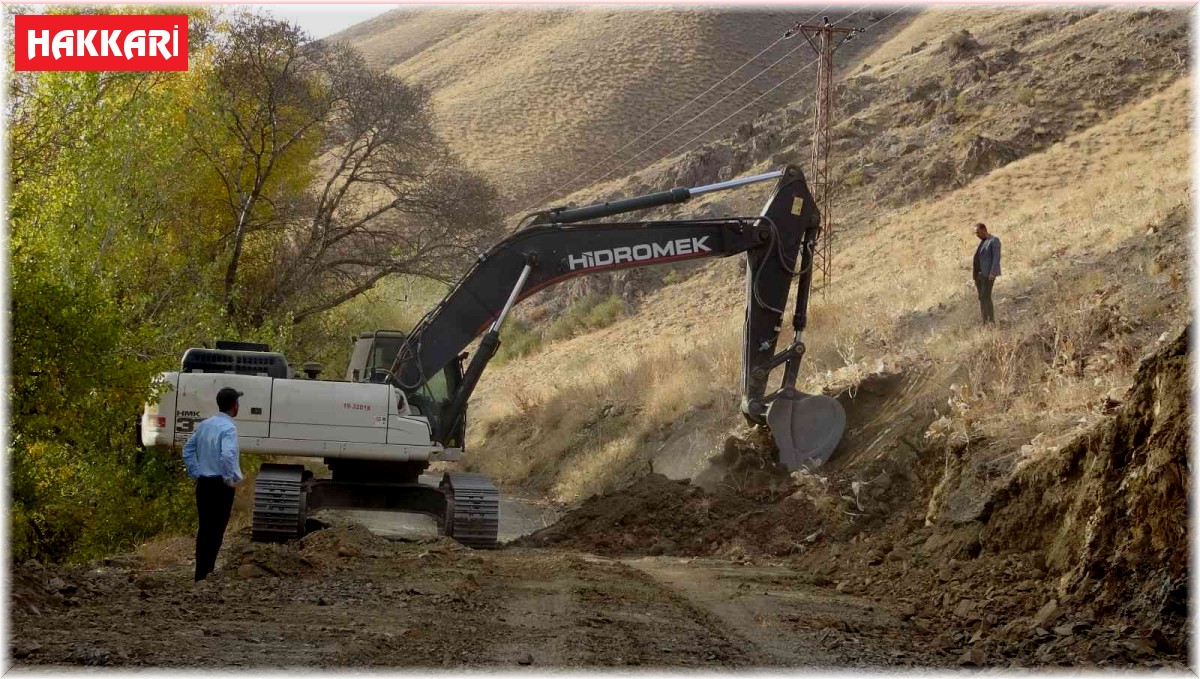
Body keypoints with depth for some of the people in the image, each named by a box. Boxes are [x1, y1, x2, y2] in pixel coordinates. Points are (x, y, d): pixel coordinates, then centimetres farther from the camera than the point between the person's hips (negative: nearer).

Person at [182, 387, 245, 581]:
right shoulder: (228, 428, -16)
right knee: (216, 531, -2)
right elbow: (227, 456, -30)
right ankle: (205, 574, -3)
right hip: (220, 485, -8)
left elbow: (188, 450, 17)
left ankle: (201, 573, 19)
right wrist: (230, 479, -17)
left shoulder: (205, 425, 9)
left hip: (203, 483, 8)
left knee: (204, 529, 14)